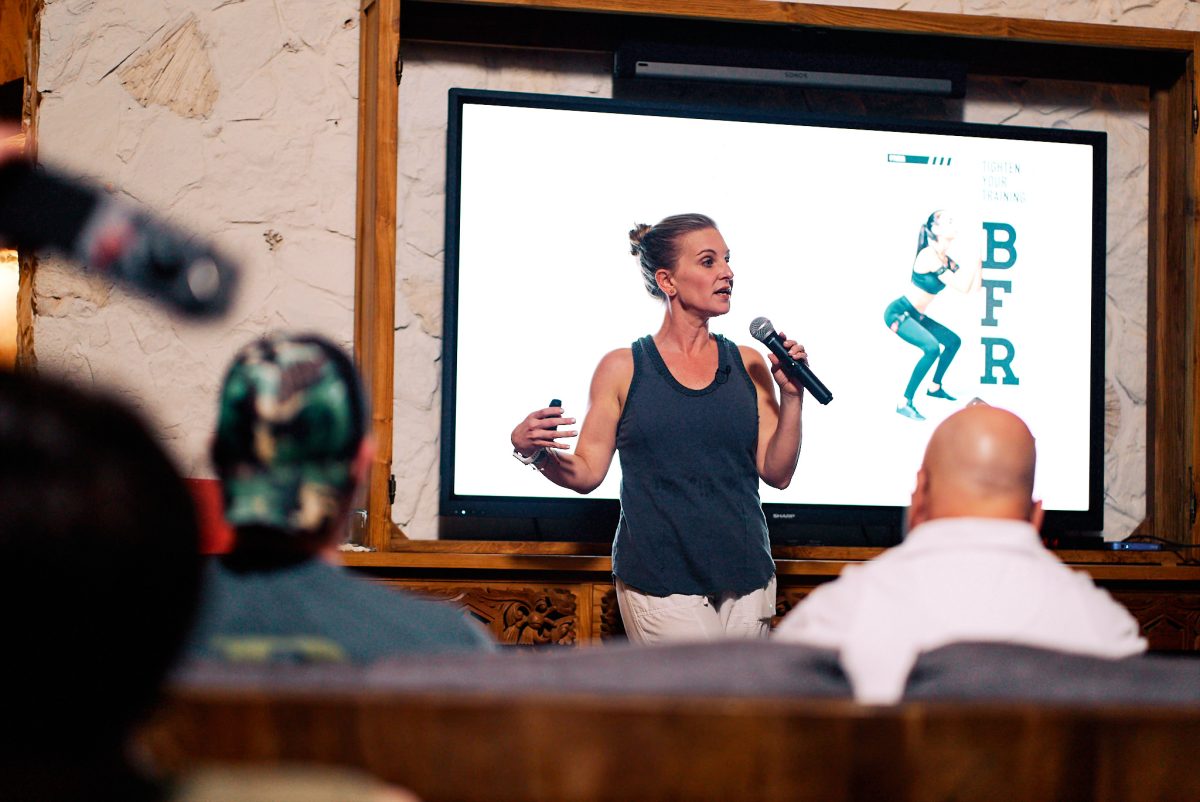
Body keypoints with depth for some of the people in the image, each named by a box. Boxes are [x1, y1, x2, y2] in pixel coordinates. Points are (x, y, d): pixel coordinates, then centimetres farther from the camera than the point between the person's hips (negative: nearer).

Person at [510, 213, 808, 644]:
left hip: (745, 577, 4)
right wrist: (534, 452, -16)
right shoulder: (622, 369, 3)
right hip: (660, 581, -4)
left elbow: (777, 473, 6)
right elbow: (587, 472, 2)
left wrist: (791, 397, -5)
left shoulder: (748, 366, 10)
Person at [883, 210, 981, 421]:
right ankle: (904, 403, -27)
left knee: (953, 341, 20)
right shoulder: (929, 255, -21)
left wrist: (977, 258, 2)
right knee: (932, 347, -30)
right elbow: (962, 287, -26)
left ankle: (934, 387, 35)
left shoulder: (947, 261, 7)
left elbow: (973, 286, 4)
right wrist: (973, 256, -19)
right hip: (899, 312, -10)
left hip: (916, 316, 10)